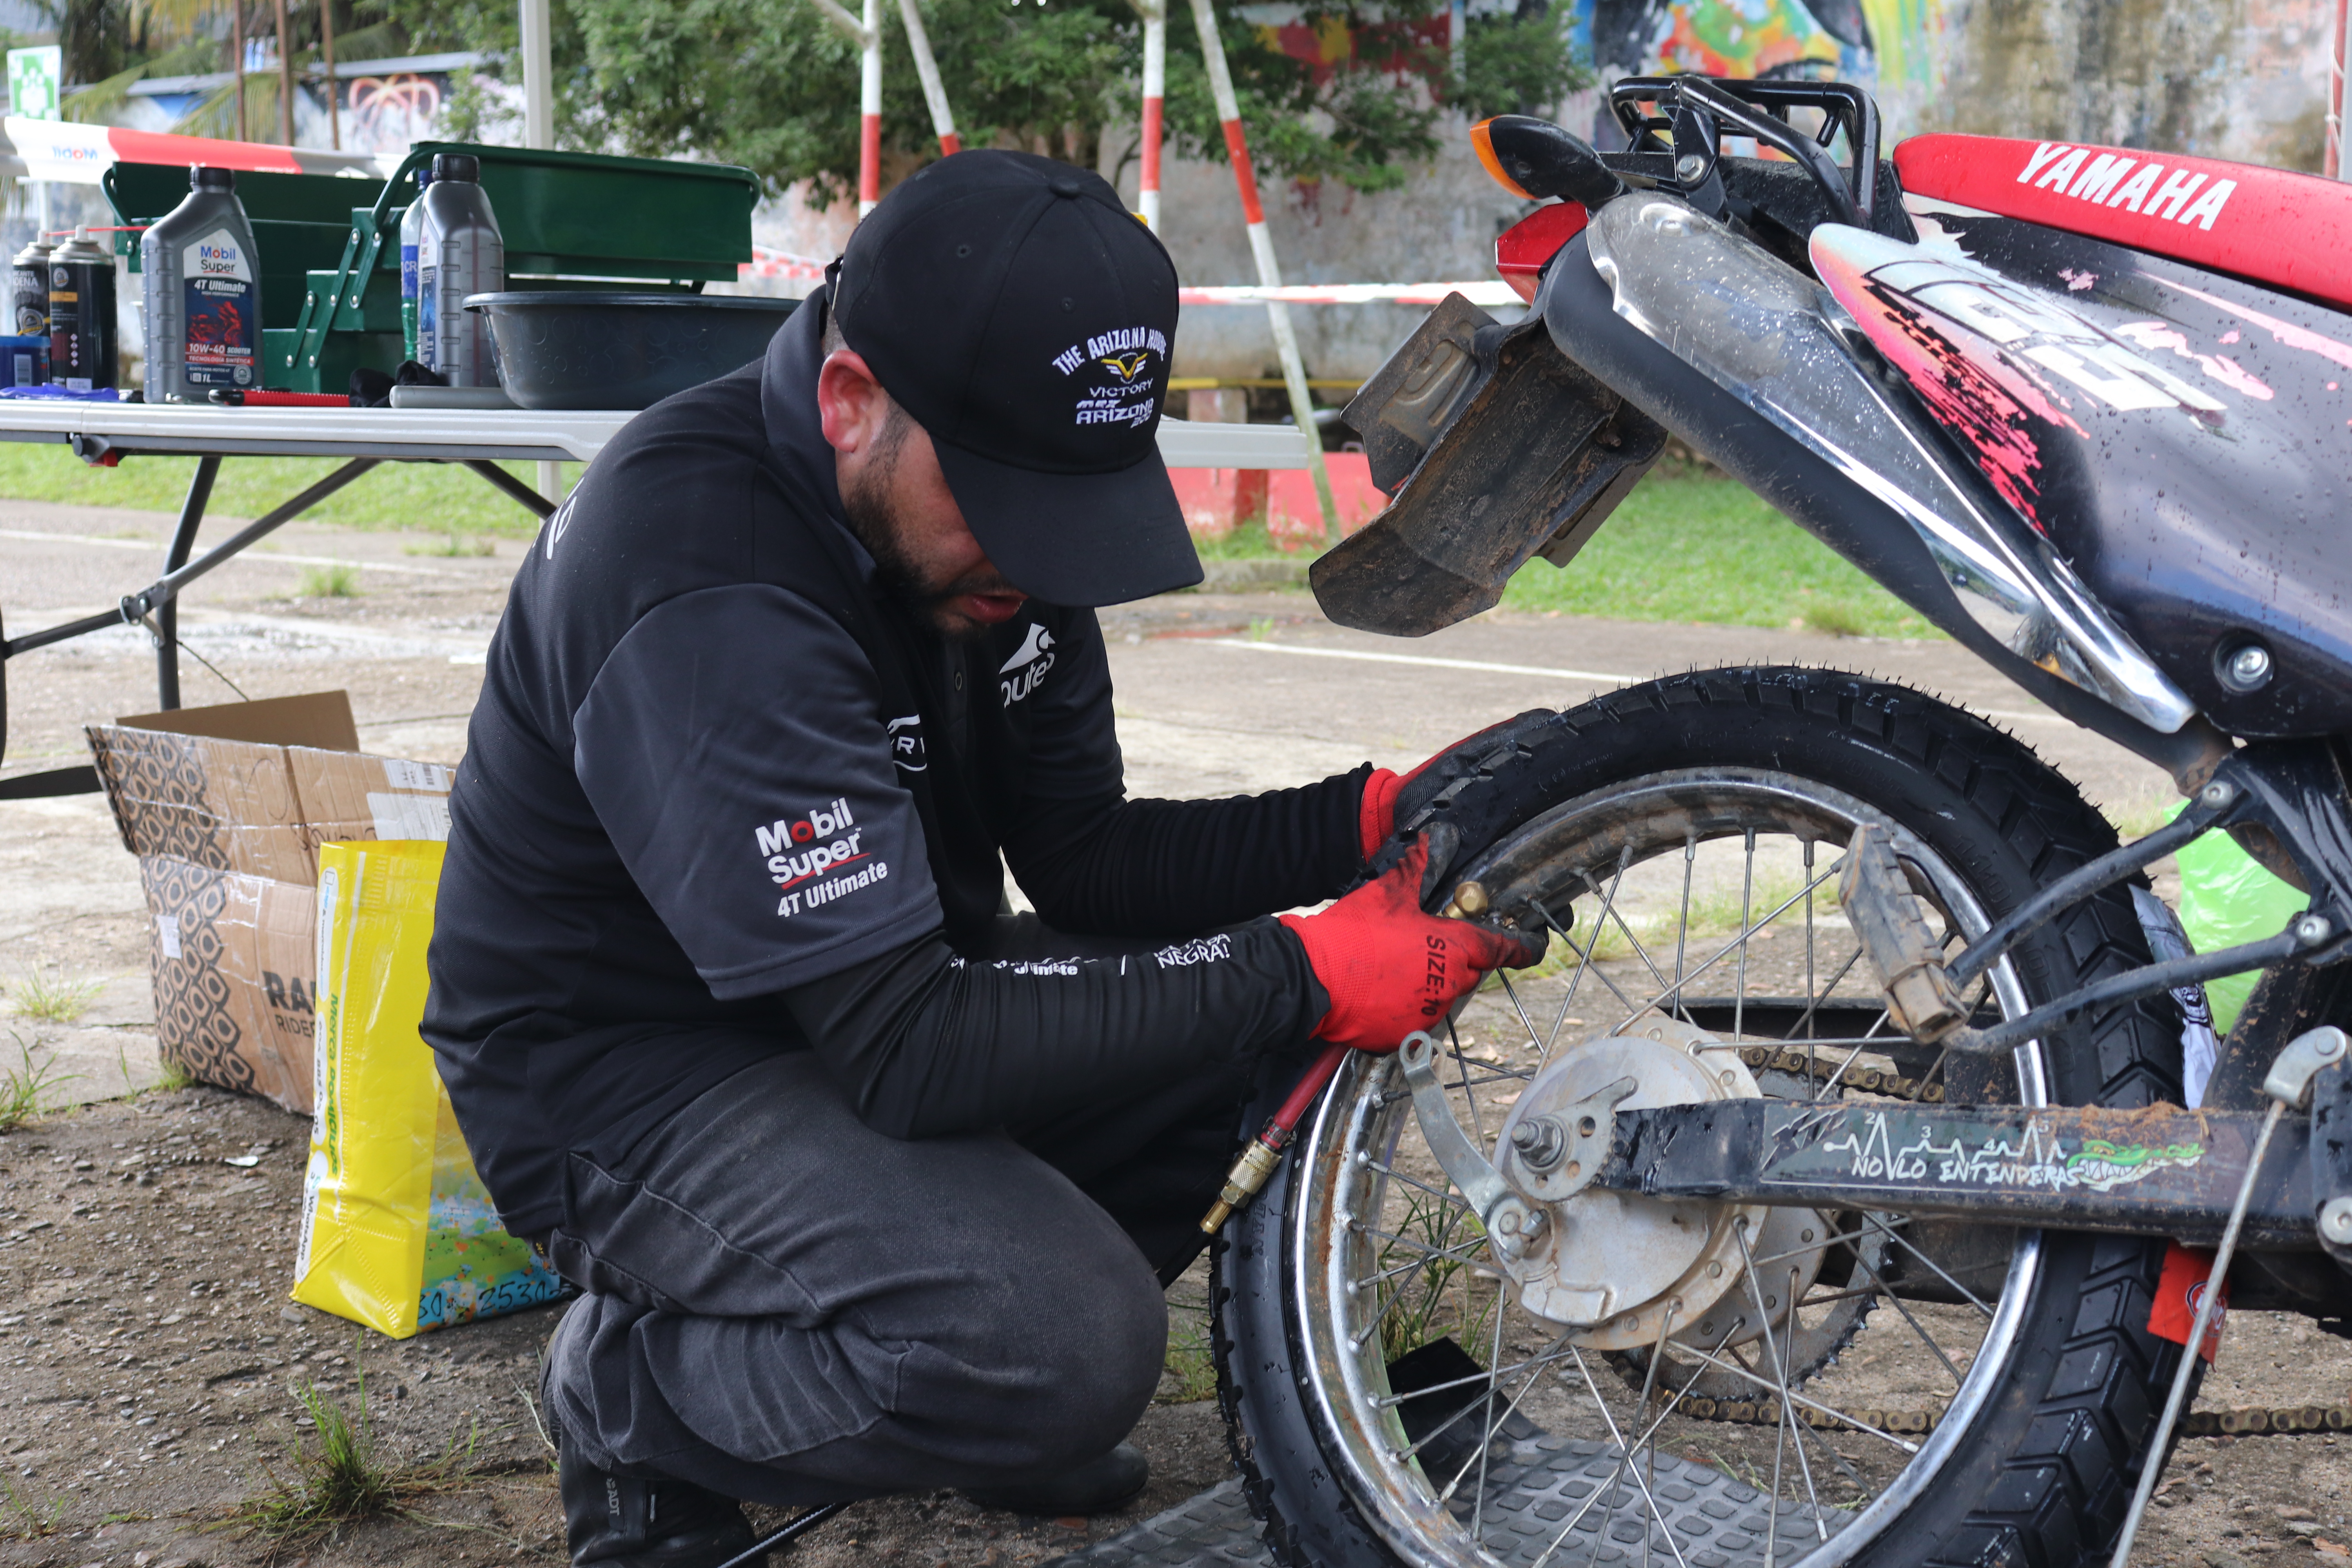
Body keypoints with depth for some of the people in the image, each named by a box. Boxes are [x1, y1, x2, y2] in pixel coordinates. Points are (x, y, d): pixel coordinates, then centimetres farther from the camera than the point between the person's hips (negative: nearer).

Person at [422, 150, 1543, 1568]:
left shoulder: (986, 502, -4)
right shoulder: (707, 595, -31)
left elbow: (1084, 863, 1)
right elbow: (905, 1051, -33)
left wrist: (1374, 819, -14)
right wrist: (1294, 979, -31)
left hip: (882, 991, 9)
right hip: (631, 1076, -8)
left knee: (1246, 992, -7)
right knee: (1069, 1345, -29)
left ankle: (1007, 1375, 9)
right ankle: (633, 1394, -2)